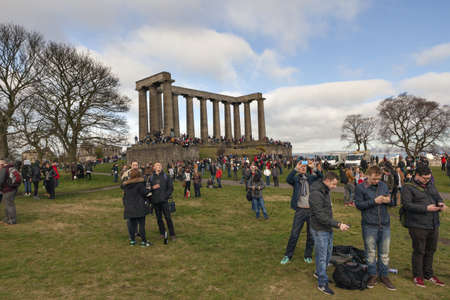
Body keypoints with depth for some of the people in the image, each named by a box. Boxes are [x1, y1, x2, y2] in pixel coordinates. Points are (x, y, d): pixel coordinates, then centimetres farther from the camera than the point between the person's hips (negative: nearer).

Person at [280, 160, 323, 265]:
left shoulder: (311, 178, 6)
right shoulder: (295, 179, 3)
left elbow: (321, 177, -13)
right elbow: (288, 179, -19)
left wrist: (314, 168, -26)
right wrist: (296, 168, -28)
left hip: (312, 210, 2)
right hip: (300, 210, -1)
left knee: (311, 235, 10)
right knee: (294, 234, 2)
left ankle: (308, 256, 27)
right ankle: (288, 255, 15)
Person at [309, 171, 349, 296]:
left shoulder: (325, 191, 7)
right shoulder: (316, 193, -24)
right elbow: (320, 216, -27)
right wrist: (338, 224, -28)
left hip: (328, 229, 9)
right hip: (320, 230, -9)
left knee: (328, 253, 20)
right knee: (322, 256, 2)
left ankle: (319, 273, 40)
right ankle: (322, 284, 16)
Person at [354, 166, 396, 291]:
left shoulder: (383, 185, 8)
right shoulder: (360, 187, -5)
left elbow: (392, 202, 14)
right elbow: (358, 204, -10)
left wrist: (389, 200, -9)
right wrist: (374, 201, -19)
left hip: (385, 224, 4)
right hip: (369, 225, -4)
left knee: (384, 252, 10)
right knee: (371, 252, 7)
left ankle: (384, 276, 25)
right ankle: (373, 275, 23)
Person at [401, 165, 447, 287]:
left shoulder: (430, 184, 11)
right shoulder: (408, 188, -12)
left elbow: (437, 196, 19)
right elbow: (407, 204, -19)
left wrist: (440, 203, -4)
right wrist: (426, 208, -23)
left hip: (433, 225, 7)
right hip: (418, 226, -7)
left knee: (431, 250, 17)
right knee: (419, 251, 4)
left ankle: (428, 274, 34)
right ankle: (417, 276, 20)